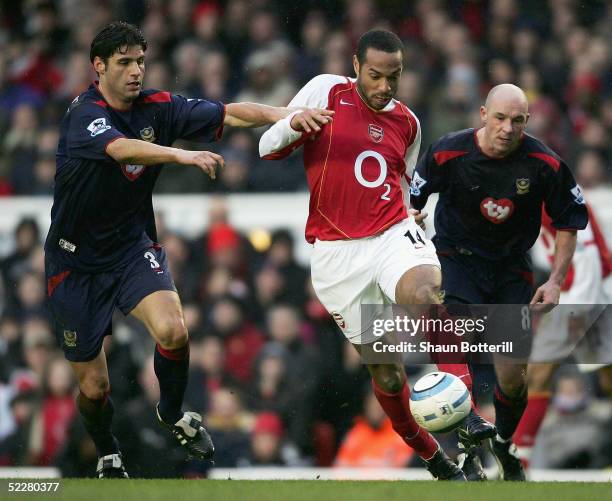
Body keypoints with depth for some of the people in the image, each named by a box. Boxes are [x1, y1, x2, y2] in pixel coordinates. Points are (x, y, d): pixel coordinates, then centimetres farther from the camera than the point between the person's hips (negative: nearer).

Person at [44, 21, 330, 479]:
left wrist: (281, 114, -27)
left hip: (133, 245, 3)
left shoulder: (157, 108, -5)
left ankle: (173, 413, 5)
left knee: (172, 330, -26)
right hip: (77, 261, -3)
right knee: (94, 386, 2)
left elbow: (229, 114, -9)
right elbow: (122, 149, -41)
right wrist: (183, 155, -56)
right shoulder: (85, 115, -20)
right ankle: (108, 456, 35)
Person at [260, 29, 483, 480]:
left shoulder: (407, 122, 12)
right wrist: (294, 125, -20)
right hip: (337, 252, -1)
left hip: (394, 235, 1)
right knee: (384, 369, 2)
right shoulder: (326, 92, 1)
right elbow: (266, 149, 0)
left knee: (423, 296, -35)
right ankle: (430, 455, 22)